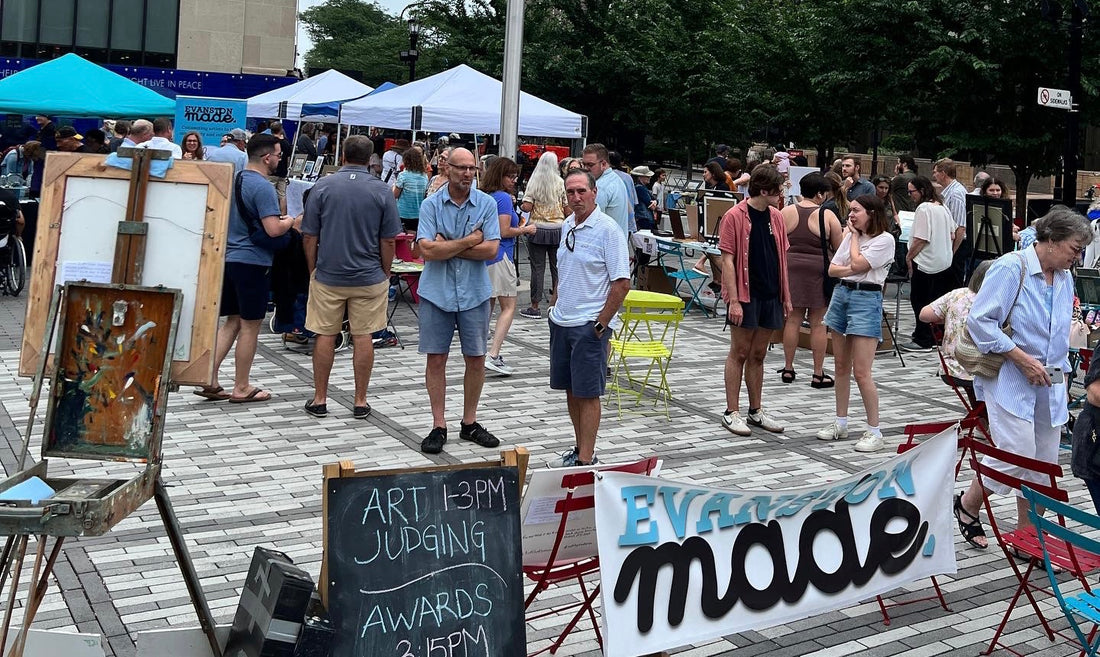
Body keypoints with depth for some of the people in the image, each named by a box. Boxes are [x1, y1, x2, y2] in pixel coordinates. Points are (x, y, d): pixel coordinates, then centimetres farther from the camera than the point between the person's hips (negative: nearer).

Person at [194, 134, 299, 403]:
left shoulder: (235, 180, 12)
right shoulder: (263, 187, -16)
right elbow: (273, 230, -23)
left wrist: (276, 219, 20)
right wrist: (291, 222, -3)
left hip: (229, 258, 8)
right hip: (253, 262, -8)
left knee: (232, 321, 16)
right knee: (250, 326, 3)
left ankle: (209, 379, 8)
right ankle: (241, 388, 11)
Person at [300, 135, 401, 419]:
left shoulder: (323, 186, -4)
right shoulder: (382, 191, -4)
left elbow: (309, 237, -2)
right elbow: (388, 241, -2)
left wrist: (313, 270, 10)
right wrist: (385, 273, 11)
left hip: (328, 275, 0)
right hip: (369, 278, 0)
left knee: (325, 336, 9)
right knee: (363, 337, 6)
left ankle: (319, 399, 16)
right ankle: (360, 401, 12)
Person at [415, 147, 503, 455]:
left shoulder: (487, 204, 0)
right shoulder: (431, 204, -3)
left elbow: (491, 249, -11)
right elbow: (428, 251, -15)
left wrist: (447, 247, -12)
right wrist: (469, 241, -11)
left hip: (474, 293, 1)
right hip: (437, 292, -1)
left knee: (476, 359, 7)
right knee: (436, 358, 3)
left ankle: (470, 423, 23)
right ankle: (438, 426, 14)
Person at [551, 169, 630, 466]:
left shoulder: (607, 229, -12)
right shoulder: (567, 226, 11)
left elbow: (622, 283, -15)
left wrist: (601, 324, -15)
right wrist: (554, 307, 15)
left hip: (589, 325, -7)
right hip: (561, 321, 8)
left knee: (587, 393, -3)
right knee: (571, 390, 14)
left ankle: (586, 460, 2)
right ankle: (580, 448, 27)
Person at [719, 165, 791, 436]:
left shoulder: (776, 217, 9)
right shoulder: (735, 216, -10)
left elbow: (781, 258, 14)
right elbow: (727, 260, -12)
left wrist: (785, 296, 11)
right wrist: (734, 299, -17)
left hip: (771, 296, 6)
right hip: (745, 295, -6)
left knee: (758, 355, 13)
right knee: (739, 353, 1)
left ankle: (756, 411, 22)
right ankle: (732, 413, 9)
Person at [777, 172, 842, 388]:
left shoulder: (786, 212, 1)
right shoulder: (827, 216, -6)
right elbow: (838, 249, -1)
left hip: (790, 267, 3)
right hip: (818, 270, -3)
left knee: (792, 319, 9)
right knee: (818, 323, 3)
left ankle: (788, 368, 15)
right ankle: (818, 374, 8)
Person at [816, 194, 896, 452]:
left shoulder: (884, 239, -8)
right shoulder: (851, 235, 13)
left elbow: (858, 264, -17)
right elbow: (832, 269, 8)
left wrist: (855, 236, -3)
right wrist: (852, 270, -10)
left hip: (866, 299, -7)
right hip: (842, 294, 7)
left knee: (861, 372, -10)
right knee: (841, 367, 12)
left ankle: (874, 432, -2)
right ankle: (840, 423, 23)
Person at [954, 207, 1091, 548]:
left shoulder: (1064, 277, 12)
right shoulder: (1010, 268, -13)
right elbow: (980, 321, -18)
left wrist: (1059, 372, 16)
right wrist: (1022, 359, -19)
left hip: (1048, 385, 8)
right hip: (1010, 381, -7)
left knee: (1044, 462, 7)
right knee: (1018, 455, -14)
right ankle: (967, 504, 11)